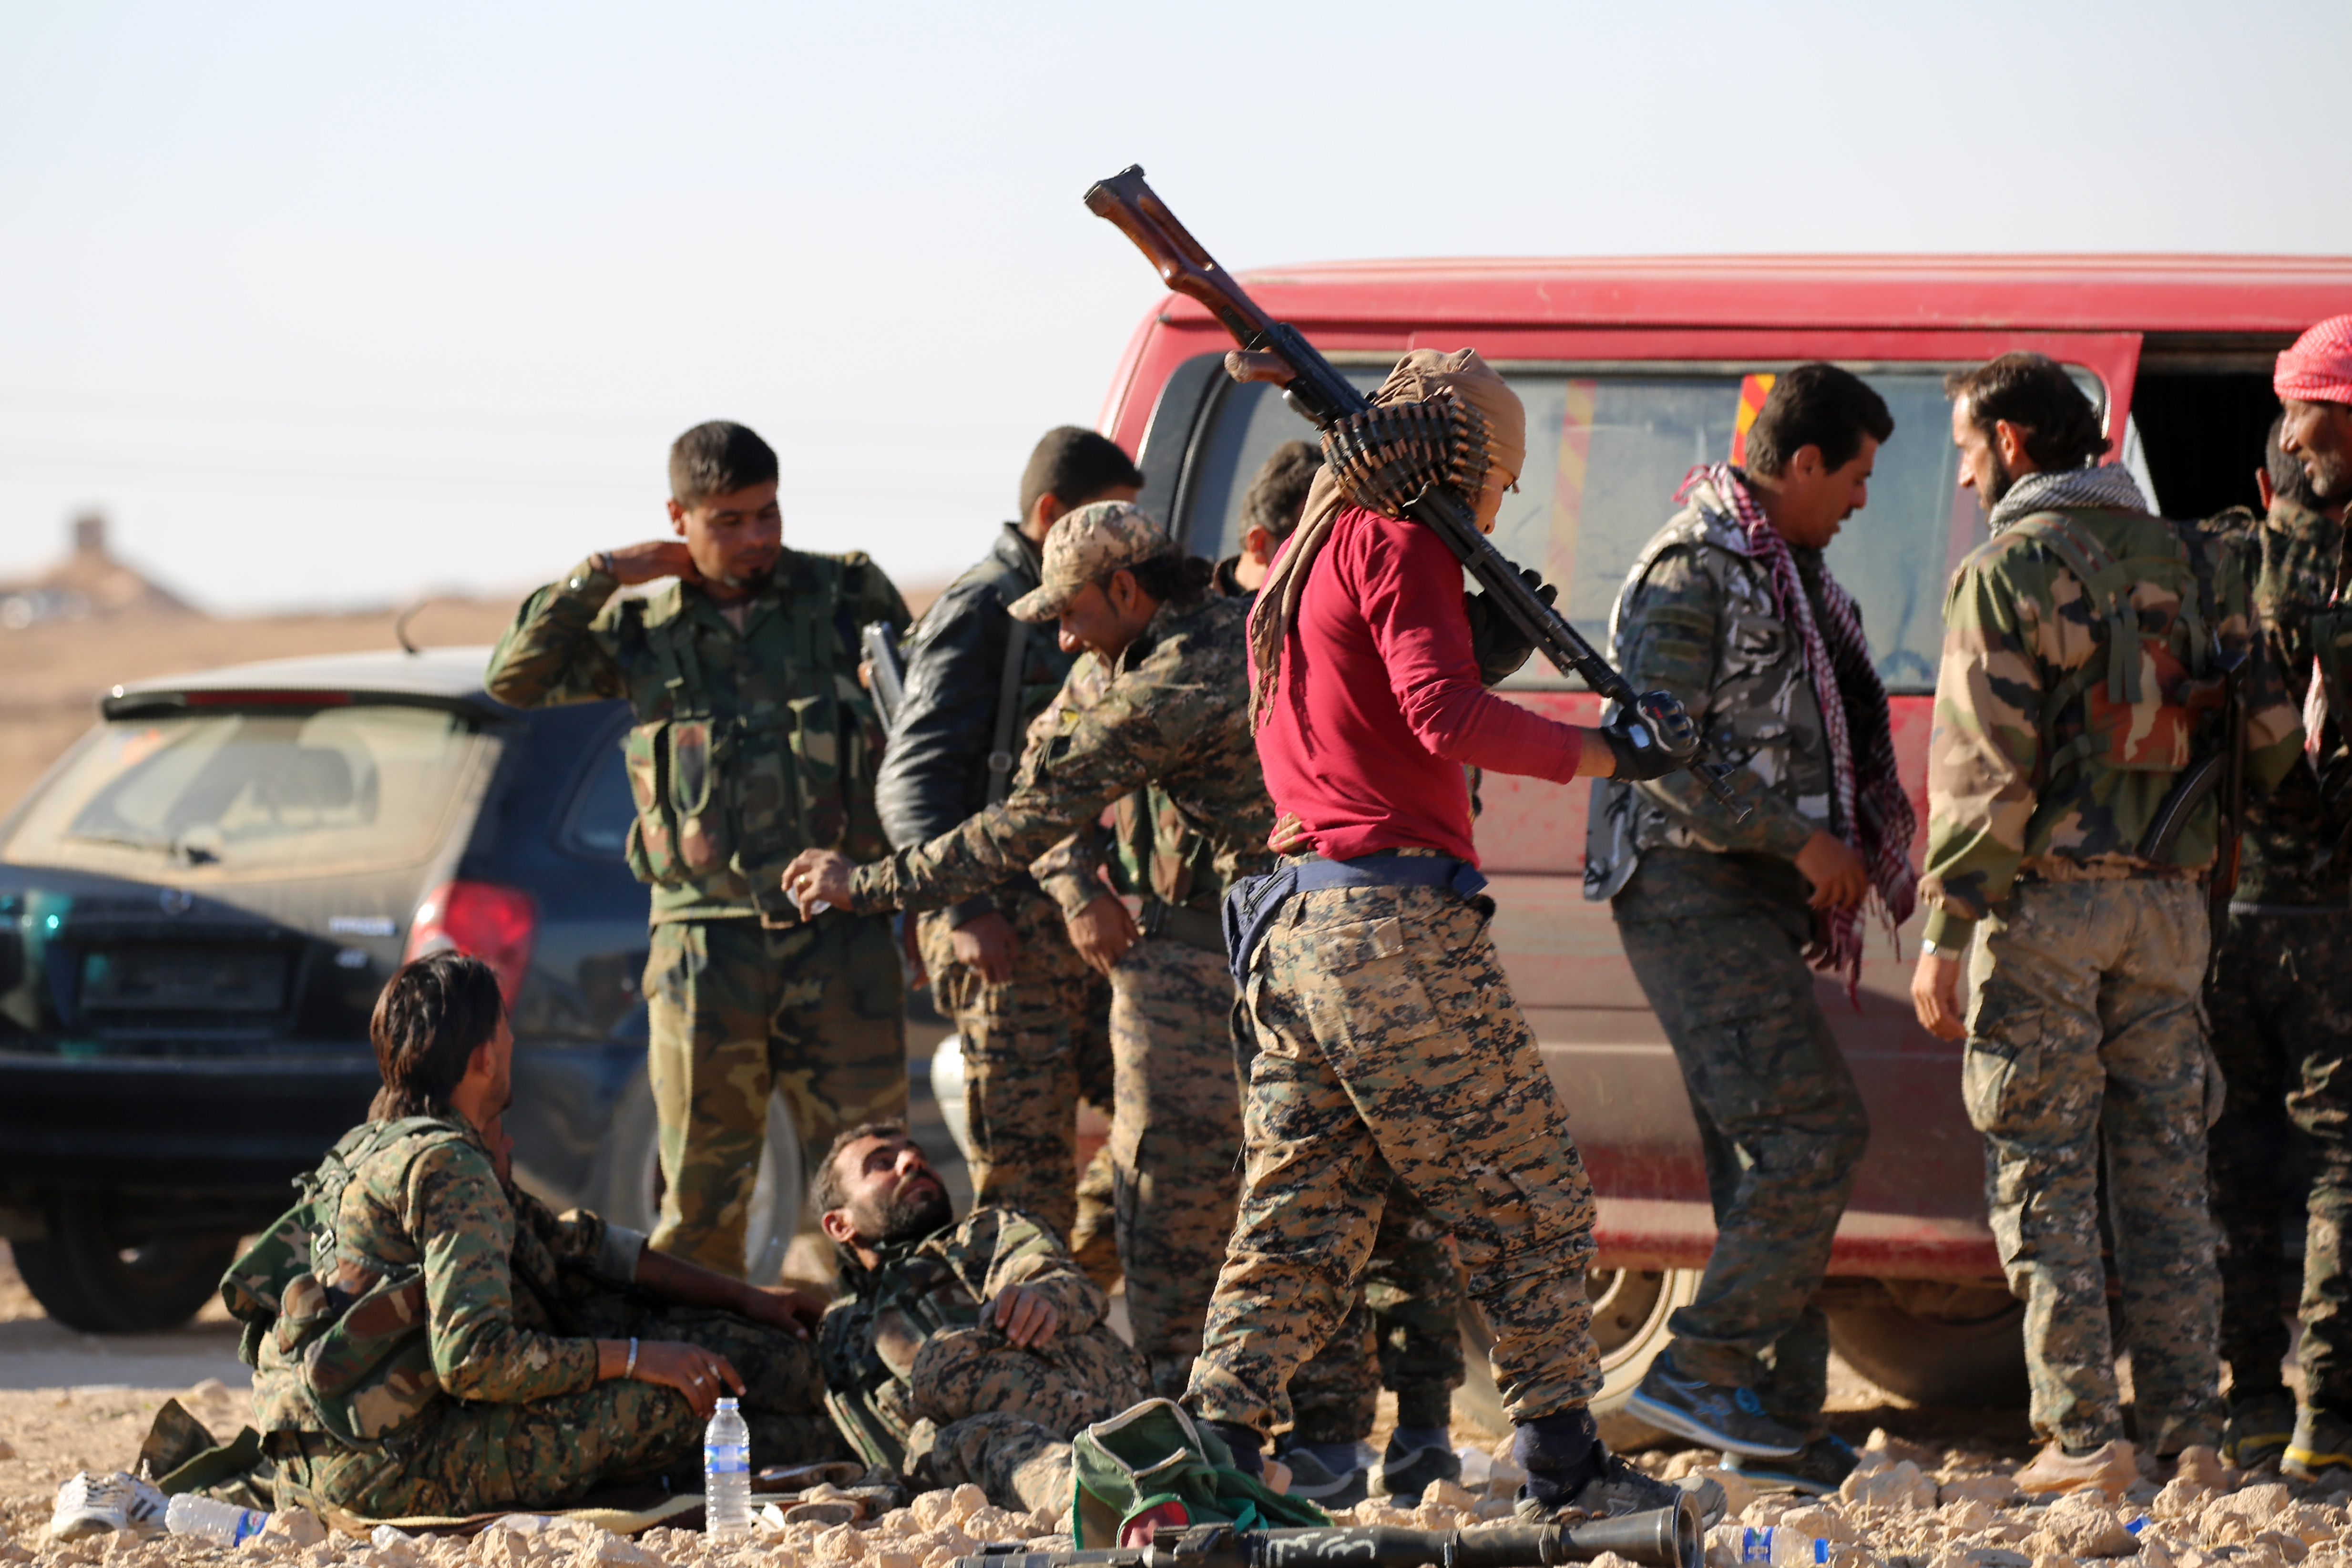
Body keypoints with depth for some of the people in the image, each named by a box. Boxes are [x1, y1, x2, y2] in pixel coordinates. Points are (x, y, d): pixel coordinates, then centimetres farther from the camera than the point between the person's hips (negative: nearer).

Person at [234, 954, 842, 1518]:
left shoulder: (384, 1147, 17)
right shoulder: (447, 1168, -15)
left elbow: (571, 1241, 23)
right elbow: (475, 1359, -23)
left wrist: (741, 1298, 23)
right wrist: (636, 1358, -13)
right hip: (387, 1476, -10)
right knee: (669, 1397, -12)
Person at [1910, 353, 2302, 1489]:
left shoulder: (2008, 571, -8)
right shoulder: (2191, 563, 11)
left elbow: (1983, 767, -14)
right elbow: (2269, 741, 10)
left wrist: (1944, 933, -11)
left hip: (2047, 896, -6)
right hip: (2167, 903, 6)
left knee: (2043, 1175, -1)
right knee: (2164, 1171, 9)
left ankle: (2082, 1432, -7)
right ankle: (2187, 1426, 7)